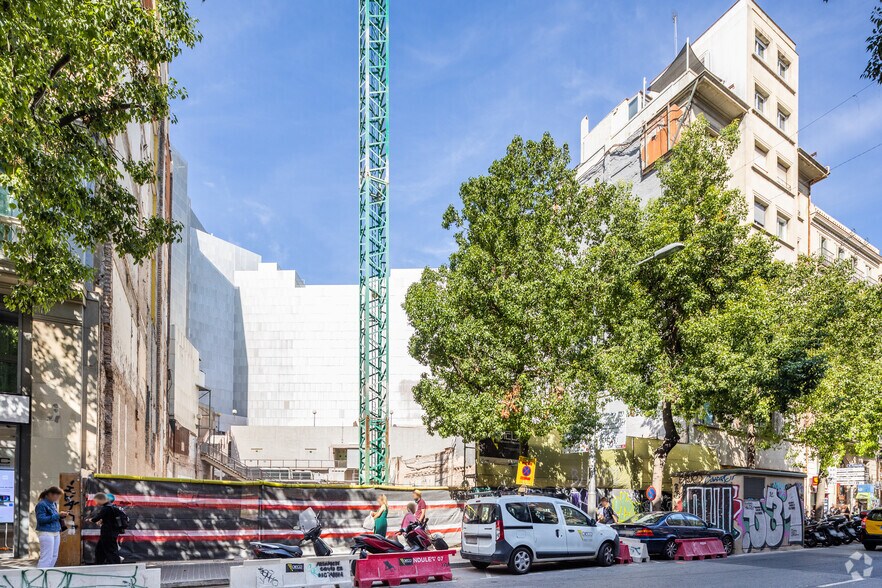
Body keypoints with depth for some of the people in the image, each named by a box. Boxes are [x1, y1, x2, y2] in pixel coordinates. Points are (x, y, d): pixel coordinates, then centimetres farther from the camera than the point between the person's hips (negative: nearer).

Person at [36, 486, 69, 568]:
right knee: (46, 557, -9)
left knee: (54, 556, 11)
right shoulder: (41, 504, -12)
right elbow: (41, 519, -19)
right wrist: (58, 515, -21)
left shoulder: (54, 504, 12)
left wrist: (62, 516, 1)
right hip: (46, 533, -9)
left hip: (56, 533, 9)